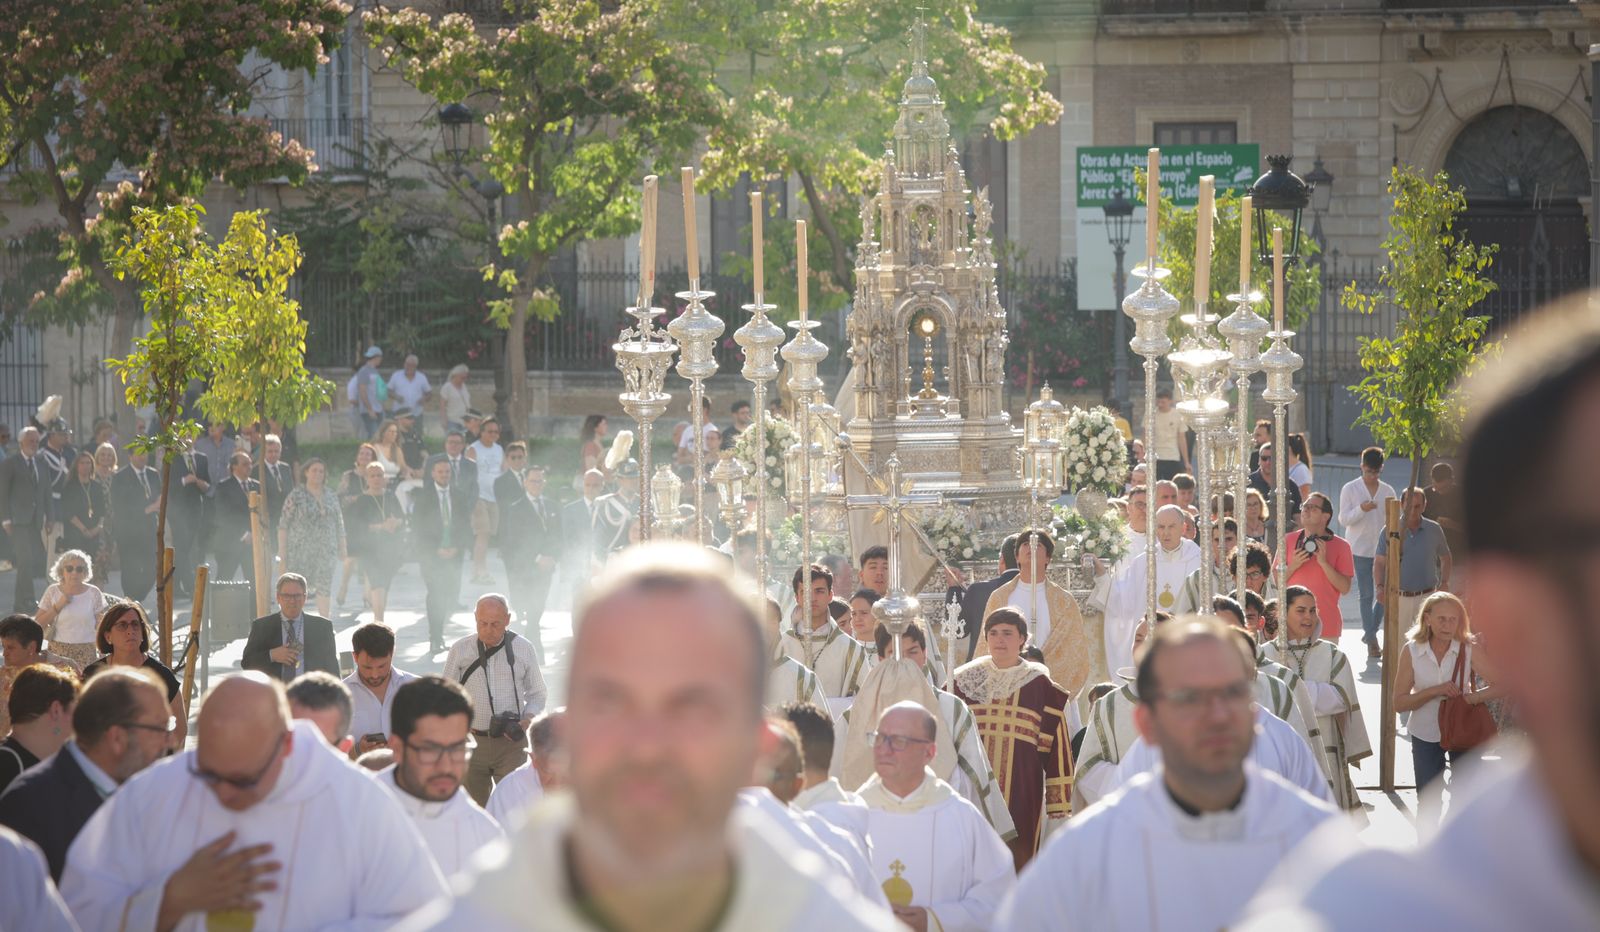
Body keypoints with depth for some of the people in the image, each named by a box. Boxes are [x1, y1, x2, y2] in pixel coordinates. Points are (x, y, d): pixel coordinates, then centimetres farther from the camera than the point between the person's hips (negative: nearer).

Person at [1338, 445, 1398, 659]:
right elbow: (1343, 519, -6)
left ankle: (1370, 631, 20)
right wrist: (1361, 509, -21)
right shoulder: (1350, 489, 0)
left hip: (1383, 550, 3)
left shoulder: (1388, 491, 8)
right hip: (1360, 550, -3)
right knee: (1367, 595, -2)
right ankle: (1372, 641, 2)